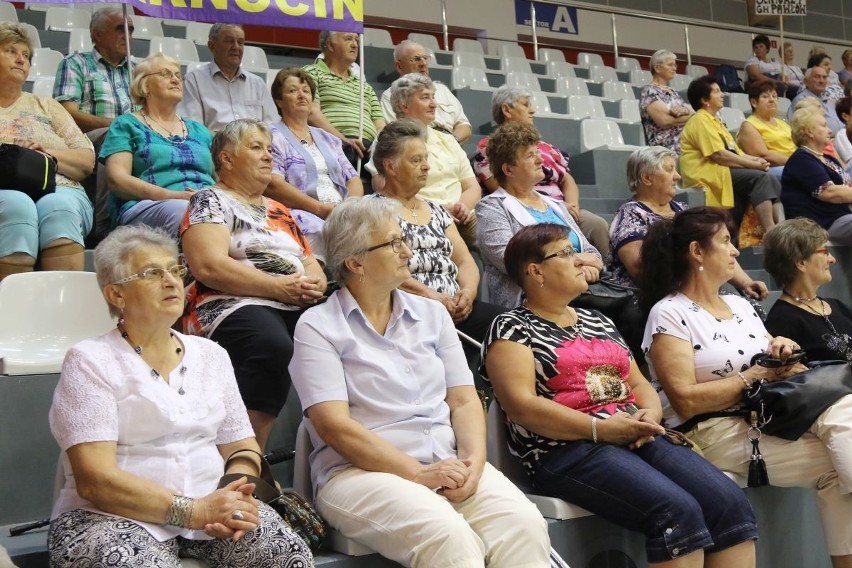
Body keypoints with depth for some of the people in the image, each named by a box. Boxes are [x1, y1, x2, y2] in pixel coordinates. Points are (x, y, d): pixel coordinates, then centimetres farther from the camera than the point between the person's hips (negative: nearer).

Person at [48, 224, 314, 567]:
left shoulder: (211, 355, 12)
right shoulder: (90, 361, -3)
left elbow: (243, 448, 11)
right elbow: (95, 480, -12)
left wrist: (231, 501, -11)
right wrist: (193, 511, -21)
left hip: (208, 508, 4)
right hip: (115, 516, -3)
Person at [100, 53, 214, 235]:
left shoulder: (199, 130, 29)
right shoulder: (127, 125, 15)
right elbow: (117, 179, 1)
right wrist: (173, 196, -14)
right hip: (147, 207, -3)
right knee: (183, 210, -40)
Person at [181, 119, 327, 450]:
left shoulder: (280, 211, 28)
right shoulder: (209, 202, 7)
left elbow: (311, 265, 26)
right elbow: (209, 266, -9)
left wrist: (315, 283, 1)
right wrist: (279, 287, -13)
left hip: (299, 308, 6)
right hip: (236, 306, -6)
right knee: (272, 345, -39)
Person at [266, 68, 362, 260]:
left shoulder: (328, 139, 27)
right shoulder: (273, 137, 7)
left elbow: (353, 178, 21)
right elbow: (273, 185, -8)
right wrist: (322, 209, -14)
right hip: (303, 214, -5)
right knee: (321, 232, -38)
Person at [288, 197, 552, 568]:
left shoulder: (432, 314, 14)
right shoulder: (318, 327, -1)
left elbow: (464, 400, 10)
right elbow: (334, 425, -10)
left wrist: (474, 461, -10)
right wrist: (419, 473, -15)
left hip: (450, 466, 5)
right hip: (362, 471, -4)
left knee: (524, 524, -23)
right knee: (450, 538, -33)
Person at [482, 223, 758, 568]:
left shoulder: (596, 321, 23)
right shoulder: (512, 327, 1)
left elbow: (639, 384, 22)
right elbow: (522, 406, -12)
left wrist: (650, 414, -1)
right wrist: (599, 428, -17)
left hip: (637, 439, 7)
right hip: (568, 450, -7)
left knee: (730, 503, -14)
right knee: (678, 511, -27)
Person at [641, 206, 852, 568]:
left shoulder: (741, 305, 17)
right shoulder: (669, 314, -6)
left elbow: (775, 370, 19)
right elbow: (686, 401, -15)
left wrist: (782, 351, -3)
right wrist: (756, 375, -13)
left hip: (767, 418, 7)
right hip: (711, 434, -7)